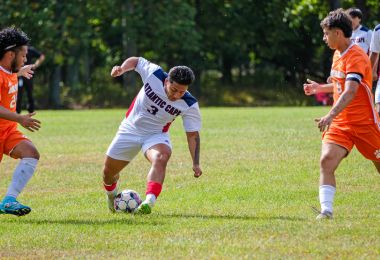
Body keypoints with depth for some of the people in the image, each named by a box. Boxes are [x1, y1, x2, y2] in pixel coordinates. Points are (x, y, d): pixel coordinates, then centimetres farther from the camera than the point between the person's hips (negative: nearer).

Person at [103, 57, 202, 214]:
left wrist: (196, 163, -21)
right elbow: (136, 61, -4)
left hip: (157, 135, -2)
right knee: (108, 173, 9)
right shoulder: (154, 74, -23)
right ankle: (112, 195, 45)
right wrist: (122, 68, -24)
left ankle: (149, 202, -51)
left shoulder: (189, 105, -22)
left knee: (161, 158, -37)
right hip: (130, 130, 2)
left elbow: (192, 134, -14)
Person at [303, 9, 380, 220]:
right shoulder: (338, 55, 10)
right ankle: (326, 211, -22)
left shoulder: (356, 57, -18)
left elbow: (350, 92, -31)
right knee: (326, 161, -16)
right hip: (340, 123, 7)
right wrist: (319, 88, 19)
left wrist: (331, 116, -42)